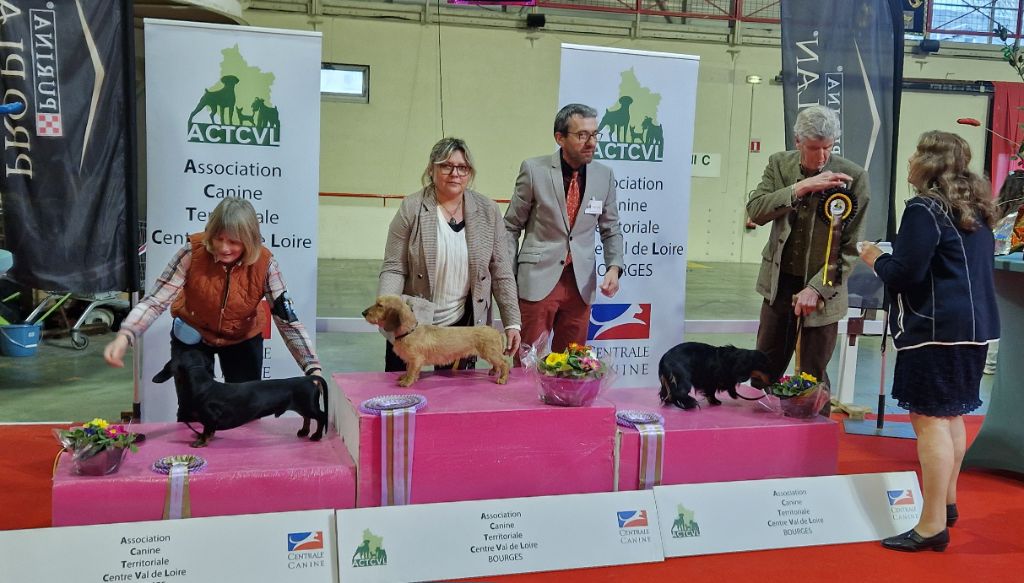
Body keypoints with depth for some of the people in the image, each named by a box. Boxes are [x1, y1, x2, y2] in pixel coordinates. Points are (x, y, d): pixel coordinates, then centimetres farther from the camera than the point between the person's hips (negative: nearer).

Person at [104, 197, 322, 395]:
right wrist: (124, 336, -44)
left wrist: (313, 368, -35)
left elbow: (288, 321, -24)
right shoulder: (193, 251, -26)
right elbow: (156, 300, -26)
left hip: (243, 339, 1)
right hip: (193, 335, 0)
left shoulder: (264, 264, -26)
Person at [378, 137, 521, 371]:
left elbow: (501, 272, 1)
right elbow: (394, 268, -7)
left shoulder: (487, 211, 0)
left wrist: (512, 323, -3)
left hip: (463, 324, 2)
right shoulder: (411, 209, -6)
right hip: (411, 323, -1)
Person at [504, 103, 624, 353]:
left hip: (581, 284, 3)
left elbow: (611, 230, 12)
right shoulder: (534, 170, -7)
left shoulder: (604, 175, 3)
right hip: (537, 280, -3)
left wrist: (614, 267, -5)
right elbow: (511, 227, 0)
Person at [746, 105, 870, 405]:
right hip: (779, 282, 3)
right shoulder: (779, 164, -1)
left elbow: (850, 248, -12)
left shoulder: (853, 177, -11)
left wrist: (816, 289, -19)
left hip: (821, 289, -3)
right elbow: (755, 211, -13)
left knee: (812, 376, 6)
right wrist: (800, 188, -25)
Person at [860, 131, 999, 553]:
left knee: (930, 420, -7)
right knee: (951, 415, 19)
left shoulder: (924, 209, -14)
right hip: (974, 323, 10)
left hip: (936, 328, -10)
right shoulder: (976, 210, 15)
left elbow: (905, 273, -18)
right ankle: (947, 503, 32)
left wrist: (877, 259, 2)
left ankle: (932, 526, -3)